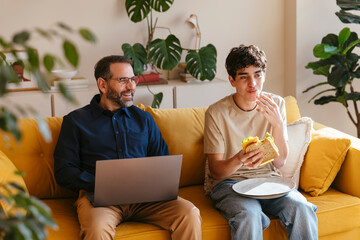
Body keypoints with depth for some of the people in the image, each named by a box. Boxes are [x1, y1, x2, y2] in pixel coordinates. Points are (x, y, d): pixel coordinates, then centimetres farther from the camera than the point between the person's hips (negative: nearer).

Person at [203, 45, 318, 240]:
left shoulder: (276, 104, 1)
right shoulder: (216, 113, -8)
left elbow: (279, 162, -4)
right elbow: (215, 170, -8)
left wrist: (278, 123, -21)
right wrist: (239, 160, -31)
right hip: (228, 182, -3)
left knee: (302, 209, -27)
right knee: (249, 215, -35)